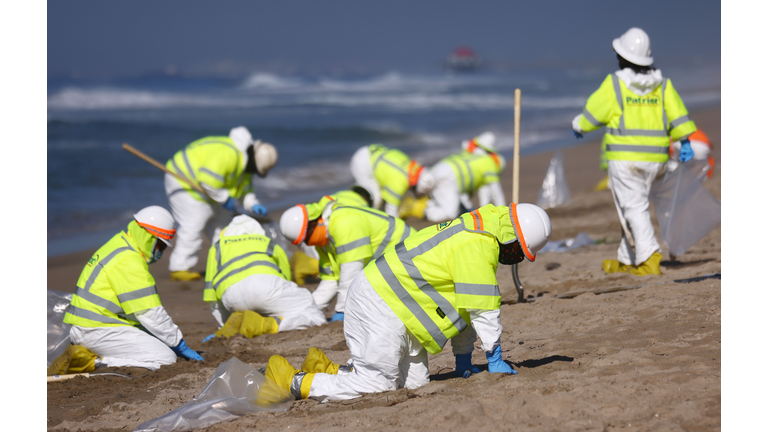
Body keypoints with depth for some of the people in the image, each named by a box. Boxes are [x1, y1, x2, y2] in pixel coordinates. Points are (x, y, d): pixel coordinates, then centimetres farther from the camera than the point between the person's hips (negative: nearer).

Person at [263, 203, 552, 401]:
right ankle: (293, 381, -5)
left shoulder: (474, 232, 16)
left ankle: (328, 371, 14)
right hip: (383, 306, -11)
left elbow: (464, 300, 19)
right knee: (377, 384, -10)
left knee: (414, 380, 7)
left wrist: (463, 359, 17)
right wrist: (495, 359, -7)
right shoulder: (478, 246, -18)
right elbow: (482, 308, -17)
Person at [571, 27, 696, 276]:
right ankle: (626, 261, 24)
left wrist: (578, 125, 18)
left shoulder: (614, 84, -7)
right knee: (634, 207, 17)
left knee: (634, 209, -7)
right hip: (655, 159, 5)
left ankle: (649, 259, -22)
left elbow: (592, 115, 1)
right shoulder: (662, 85, 6)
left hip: (624, 157, -5)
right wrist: (685, 143, 3)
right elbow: (678, 116, -1)